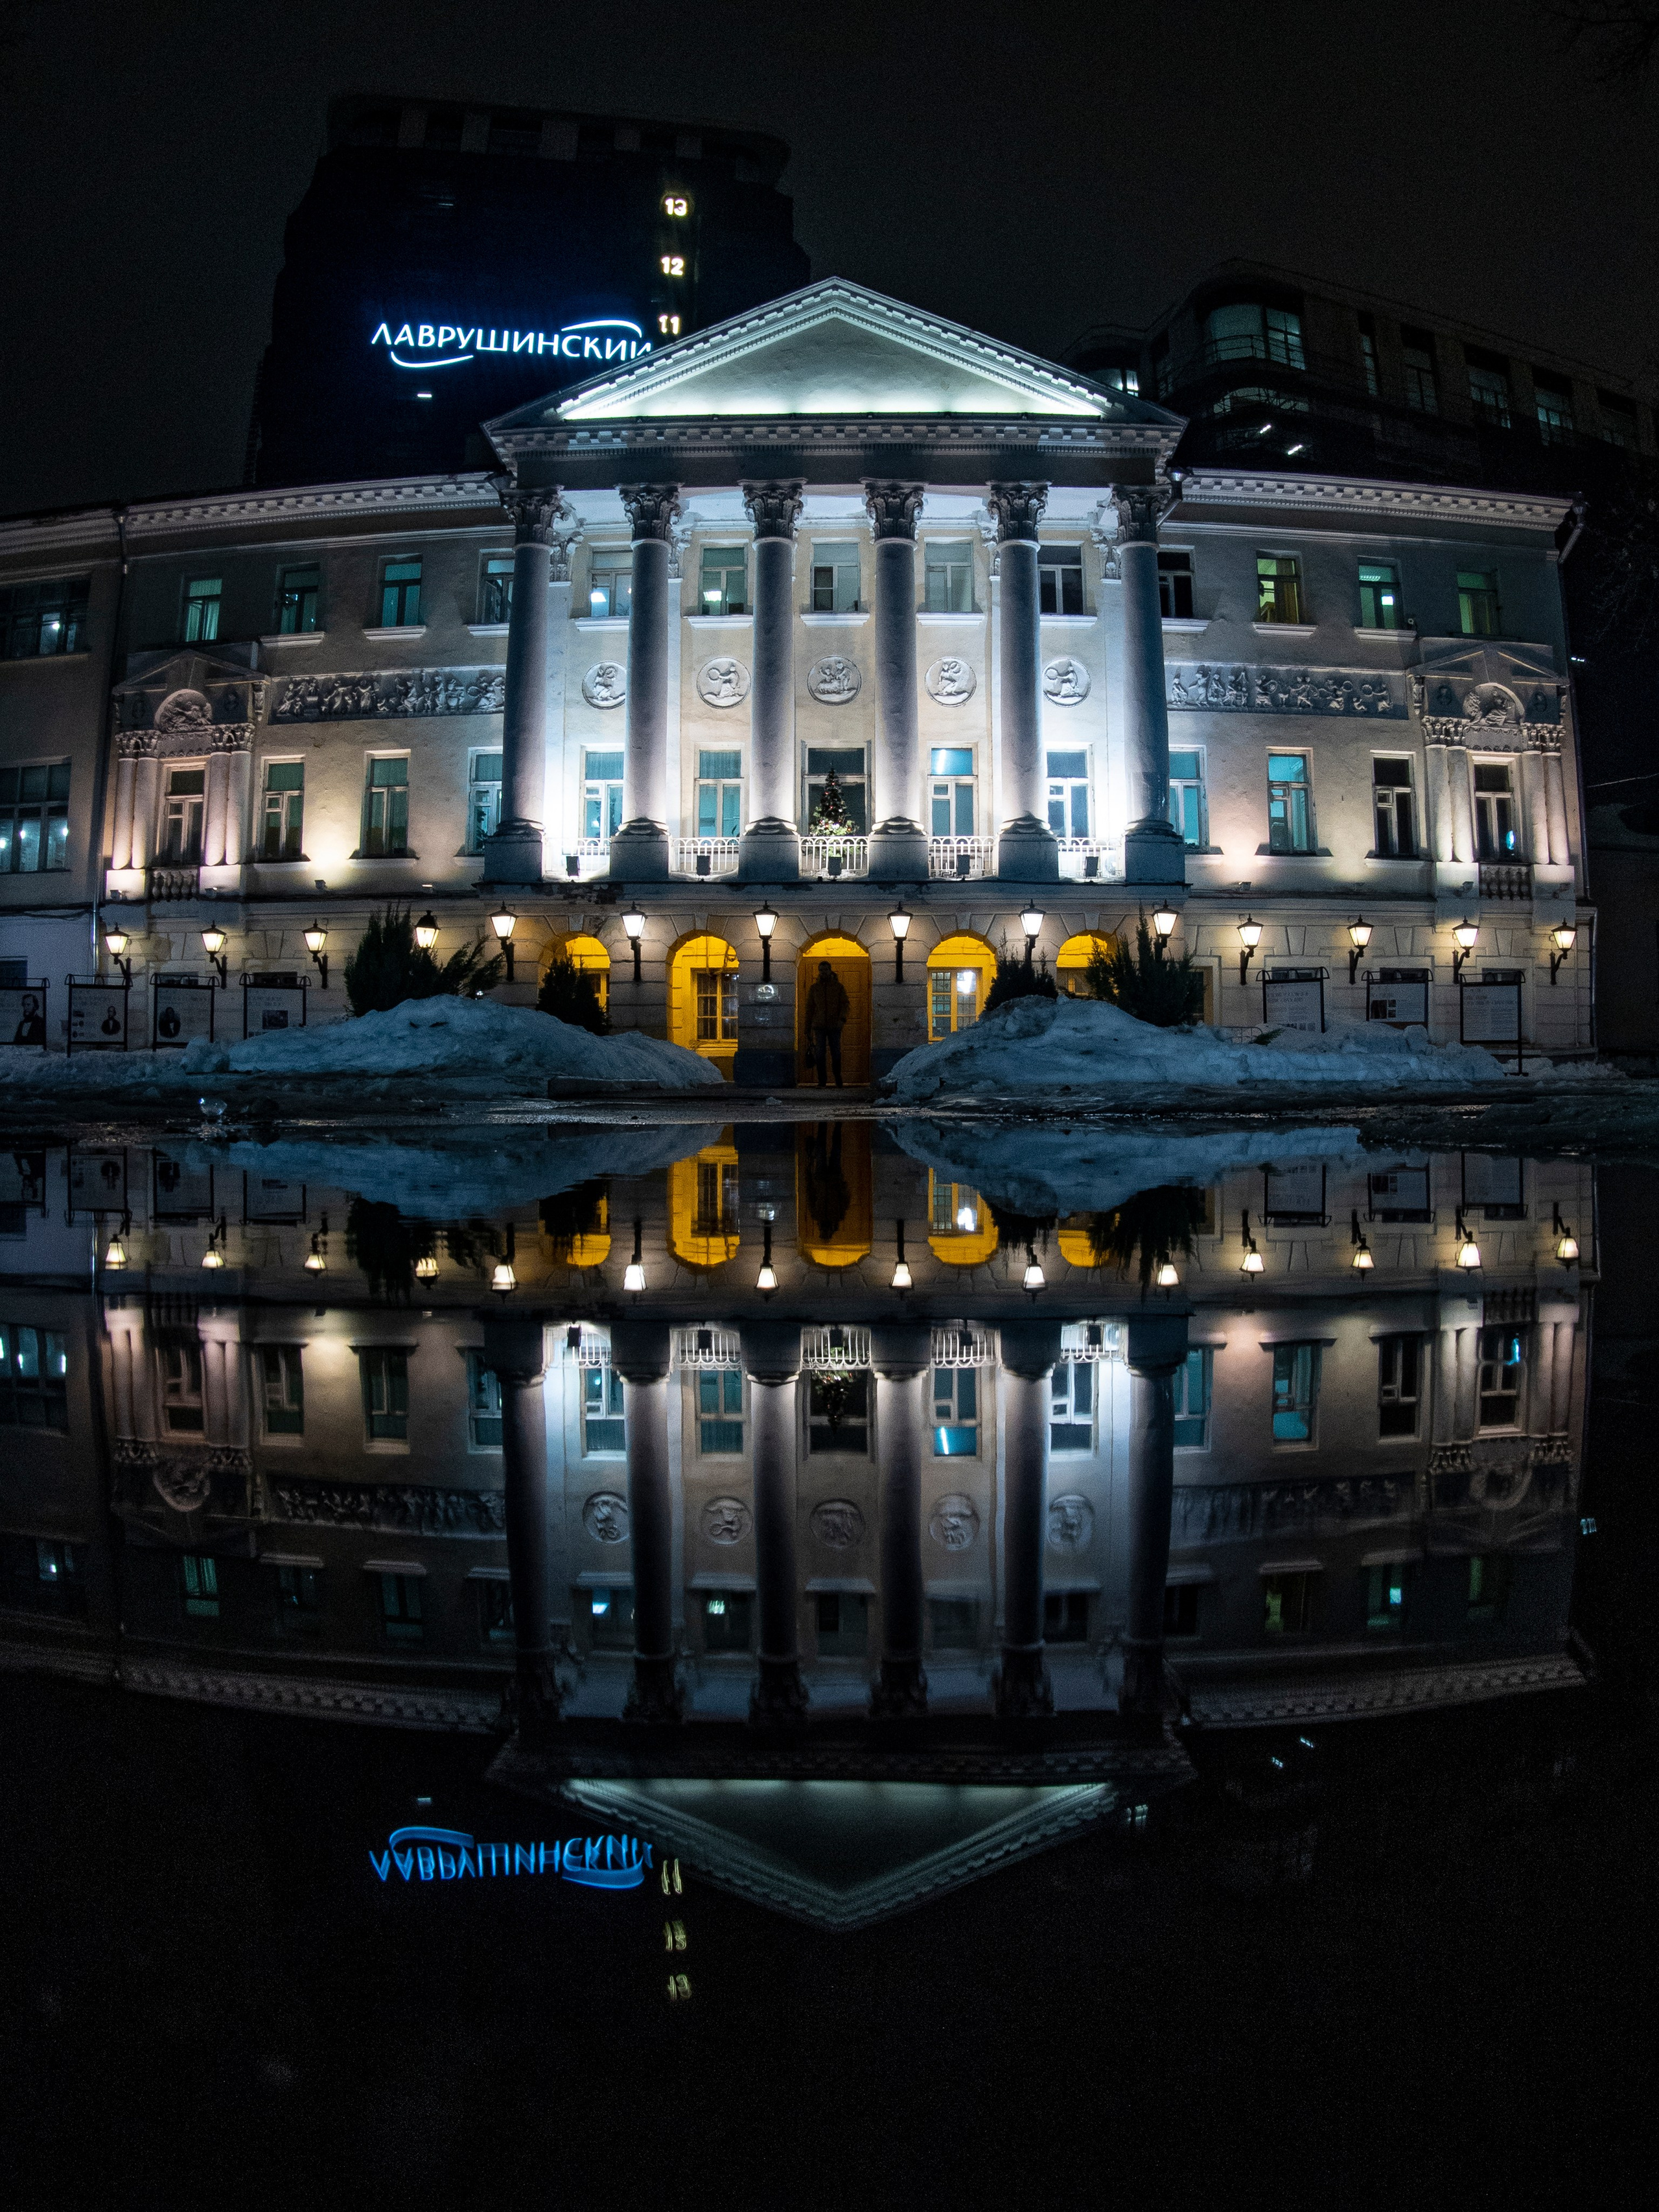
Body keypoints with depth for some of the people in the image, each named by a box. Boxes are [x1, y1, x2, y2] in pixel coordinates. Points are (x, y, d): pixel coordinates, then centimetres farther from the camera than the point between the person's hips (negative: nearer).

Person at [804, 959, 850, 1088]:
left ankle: (838, 1081, 18)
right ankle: (821, 1081, 0)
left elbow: (845, 1005, -5)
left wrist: (842, 1019, -24)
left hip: (834, 1026, -1)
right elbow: (810, 1008, 9)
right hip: (819, 1026, 1)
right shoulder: (814, 988, 7)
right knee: (820, 1053, -8)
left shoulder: (839, 987, 3)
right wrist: (808, 1028, 7)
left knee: (836, 1054, 2)